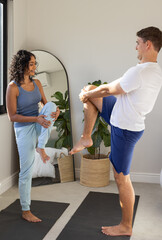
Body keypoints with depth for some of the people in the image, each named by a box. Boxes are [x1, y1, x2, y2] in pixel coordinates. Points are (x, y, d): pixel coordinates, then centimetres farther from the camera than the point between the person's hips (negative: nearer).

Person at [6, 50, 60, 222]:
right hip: (24, 129, -5)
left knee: (51, 105, -23)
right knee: (26, 171, -1)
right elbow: (12, 116, -15)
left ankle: (41, 148, -17)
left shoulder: (36, 83, 3)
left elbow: (45, 103, 9)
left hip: (39, 126, 5)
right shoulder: (13, 87, -14)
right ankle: (25, 211, 16)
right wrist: (36, 119, -25)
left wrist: (54, 110, -15)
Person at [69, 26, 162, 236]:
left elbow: (108, 90, -17)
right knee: (90, 93, 13)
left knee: (122, 178, 3)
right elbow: (118, 89, 15)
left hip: (125, 129, -10)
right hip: (122, 117, 10)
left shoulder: (140, 71, -29)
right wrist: (91, 91, 17)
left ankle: (126, 227, 21)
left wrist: (87, 94, 3)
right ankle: (86, 139, 21)